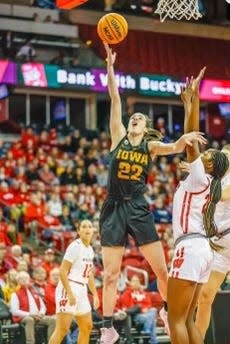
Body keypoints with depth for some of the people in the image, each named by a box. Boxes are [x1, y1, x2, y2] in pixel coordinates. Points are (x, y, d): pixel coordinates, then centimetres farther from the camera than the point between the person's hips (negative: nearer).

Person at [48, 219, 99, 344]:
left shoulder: (90, 249, 13)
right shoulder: (75, 246, -12)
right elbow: (63, 271, -17)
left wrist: (95, 294, 21)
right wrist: (70, 293, -23)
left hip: (81, 291, 9)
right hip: (68, 288, -9)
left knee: (87, 327, 14)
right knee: (62, 329, -14)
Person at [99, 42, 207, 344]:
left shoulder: (151, 146, 6)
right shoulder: (118, 136, 5)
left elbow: (174, 148, -14)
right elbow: (115, 98, -1)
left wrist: (185, 138, -36)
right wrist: (110, 66, -6)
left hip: (138, 209, 1)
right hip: (114, 208, -1)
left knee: (161, 269, 2)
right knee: (111, 275, -1)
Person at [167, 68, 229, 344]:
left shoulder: (199, 178, -5)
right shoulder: (207, 182, 15)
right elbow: (192, 141, 22)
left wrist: (193, 99, -7)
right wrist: (189, 102, 25)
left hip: (190, 248, -9)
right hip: (202, 249, 9)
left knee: (176, 319, -9)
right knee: (187, 320, 10)